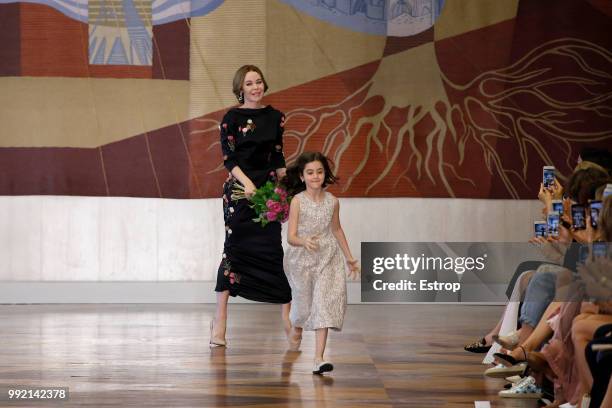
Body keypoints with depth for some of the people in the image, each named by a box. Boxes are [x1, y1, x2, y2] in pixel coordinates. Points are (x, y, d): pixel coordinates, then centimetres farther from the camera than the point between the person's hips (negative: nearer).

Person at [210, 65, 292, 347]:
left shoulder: (275, 117, 11)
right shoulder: (232, 118, -2)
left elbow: (278, 157, 15)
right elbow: (228, 157, -9)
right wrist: (247, 183, -21)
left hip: (268, 188, 3)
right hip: (239, 189, -3)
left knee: (272, 247, 1)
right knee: (235, 248, -5)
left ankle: (287, 314, 8)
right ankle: (220, 319, 0)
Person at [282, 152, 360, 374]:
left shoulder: (332, 201, -2)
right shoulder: (297, 201, -12)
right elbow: (291, 237, -16)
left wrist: (349, 257, 21)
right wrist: (304, 242, -38)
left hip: (327, 258, 2)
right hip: (301, 258, -2)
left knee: (324, 302, -12)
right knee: (304, 302, 13)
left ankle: (319, 358, -15)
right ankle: (296, 329, 51)